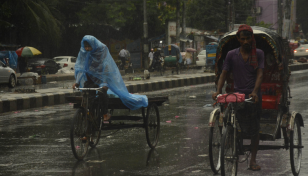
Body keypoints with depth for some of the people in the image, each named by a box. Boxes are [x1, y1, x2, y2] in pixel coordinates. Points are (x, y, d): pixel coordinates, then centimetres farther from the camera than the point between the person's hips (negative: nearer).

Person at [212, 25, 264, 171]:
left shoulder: (258, 54, 5)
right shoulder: (232, 55, 7)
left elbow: (259, 74, -5)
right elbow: (223, 74, 5)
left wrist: (254, 92, -21)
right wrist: (218, 91, -12)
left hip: (253, 96, 0)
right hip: (237, 94, 0)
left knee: (254, 129, 1)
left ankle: (253, 160, 9)